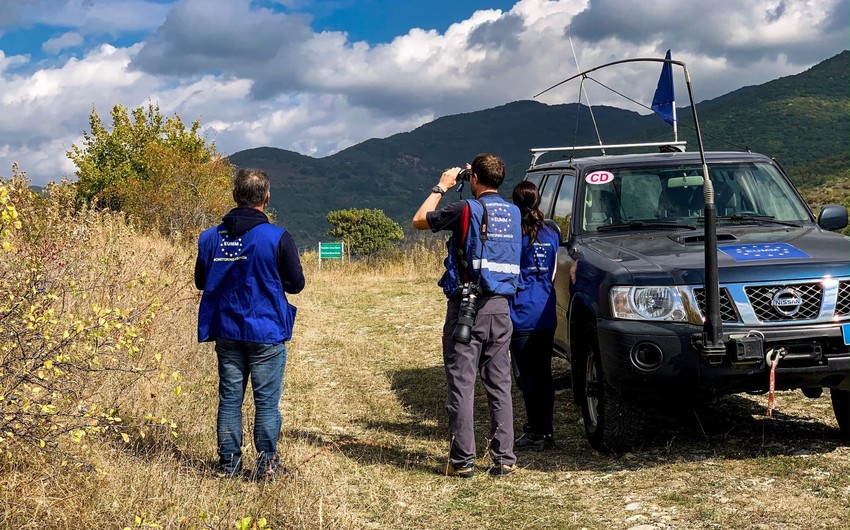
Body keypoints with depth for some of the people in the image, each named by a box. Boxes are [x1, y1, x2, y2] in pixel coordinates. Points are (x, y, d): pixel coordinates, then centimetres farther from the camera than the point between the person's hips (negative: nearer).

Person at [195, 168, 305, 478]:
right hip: (266, 334, -3)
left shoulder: (210, 238, 0)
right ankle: (266, 465, 7)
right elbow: (296, 283, -3)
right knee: (267, 402, 4)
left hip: (226, 334, 4)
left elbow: (200, 282, 11)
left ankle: (229, 465, 15)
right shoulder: (277, 238, -11)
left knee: (229, 399, 11)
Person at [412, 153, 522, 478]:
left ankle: (462, 461, 0)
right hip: (500, 307, 5)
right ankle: (504, 458, 11)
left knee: (461, 384, 0)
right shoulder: (512, 213, 7)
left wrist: (441, 187, 13)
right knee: (500, 384, 10)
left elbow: (419, 220, 2)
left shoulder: (466, 210, -10)